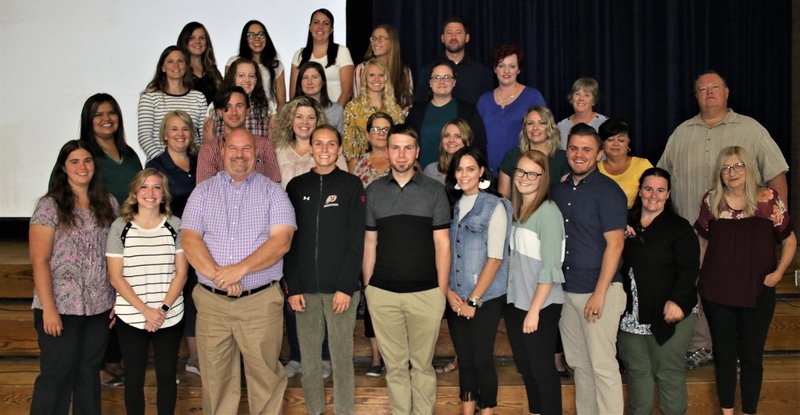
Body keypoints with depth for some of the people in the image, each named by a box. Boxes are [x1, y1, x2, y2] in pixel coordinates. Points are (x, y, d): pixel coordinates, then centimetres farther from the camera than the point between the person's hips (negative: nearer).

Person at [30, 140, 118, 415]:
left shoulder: (108, 204, 6)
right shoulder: (50, 206, -7)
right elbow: (39, 261, -10)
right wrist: (49, 308, -14)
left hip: (99, 307, 4)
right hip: (61, 308, -4)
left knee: (89, 372, 15)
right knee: (57, 375, 5)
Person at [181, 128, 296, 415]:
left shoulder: (273, 192, 3)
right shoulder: (203, 191, 9)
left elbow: (281, 240, -9)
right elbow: (189, 238, -1)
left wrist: (240, 269, -19)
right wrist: (217, 276, -15)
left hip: (261, 301, -2)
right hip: (211, 301, 2)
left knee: (266, 375, 5)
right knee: (215, 376, 11)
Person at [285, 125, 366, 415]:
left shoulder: (351, 185, 0)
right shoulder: (296, 186, 6)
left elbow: (356, 241, -4)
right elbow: (288, 241, 5)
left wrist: (346, 287, -10)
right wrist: (292, 287, -3)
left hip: (341, 287, -2)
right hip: (305, 288, 2)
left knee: (342, 357, 4)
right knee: (309, 357, 9)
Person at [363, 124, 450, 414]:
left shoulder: (434, 190, 1)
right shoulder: (374, 191, 6)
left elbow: (442, 243, 1)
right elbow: (369, 242, 10)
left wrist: (442, 291, -3)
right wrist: (366, 286, 6)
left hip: (426, 292, -1)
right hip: (383, 293, 2)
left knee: (422, 363, 10)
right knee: (394, 365, 11)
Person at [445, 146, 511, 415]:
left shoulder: (494, 207, -7)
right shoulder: (451, 205, 7)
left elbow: (495, 258, -11)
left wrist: (473, 301, -12)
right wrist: (448, 292, -5)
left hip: (486, 298, -4)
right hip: (455, 299, 4)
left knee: (482, 358, 2)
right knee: (464, 358, 12)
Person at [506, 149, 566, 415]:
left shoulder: (548, 212, -16)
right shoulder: (514, 209, 7)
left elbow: (550, 268, -18)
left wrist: (535, 310, -17)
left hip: (541, 305, -7)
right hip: (515, 301, 7)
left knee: (542, 368, 5)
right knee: (524, 365, 18)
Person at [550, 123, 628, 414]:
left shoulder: (608, 191, -9)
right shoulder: (558, 190, 11)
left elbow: (615, 244, -13)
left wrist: (599, 293, -17)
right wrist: (554, 285, 5)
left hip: (599, 291, -6)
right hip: (566, 290, 6)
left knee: (602, 365, -1)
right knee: (578, 364, 15)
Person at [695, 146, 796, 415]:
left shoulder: (769, 199, -4)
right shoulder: (711, 201, 2)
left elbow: (789, 241, 3)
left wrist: (778, 272, -8)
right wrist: (697, 275, 5)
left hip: (757, 292, -1)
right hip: (717, 291, 2)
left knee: (752, 356, 9)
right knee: (724, 354, 12)